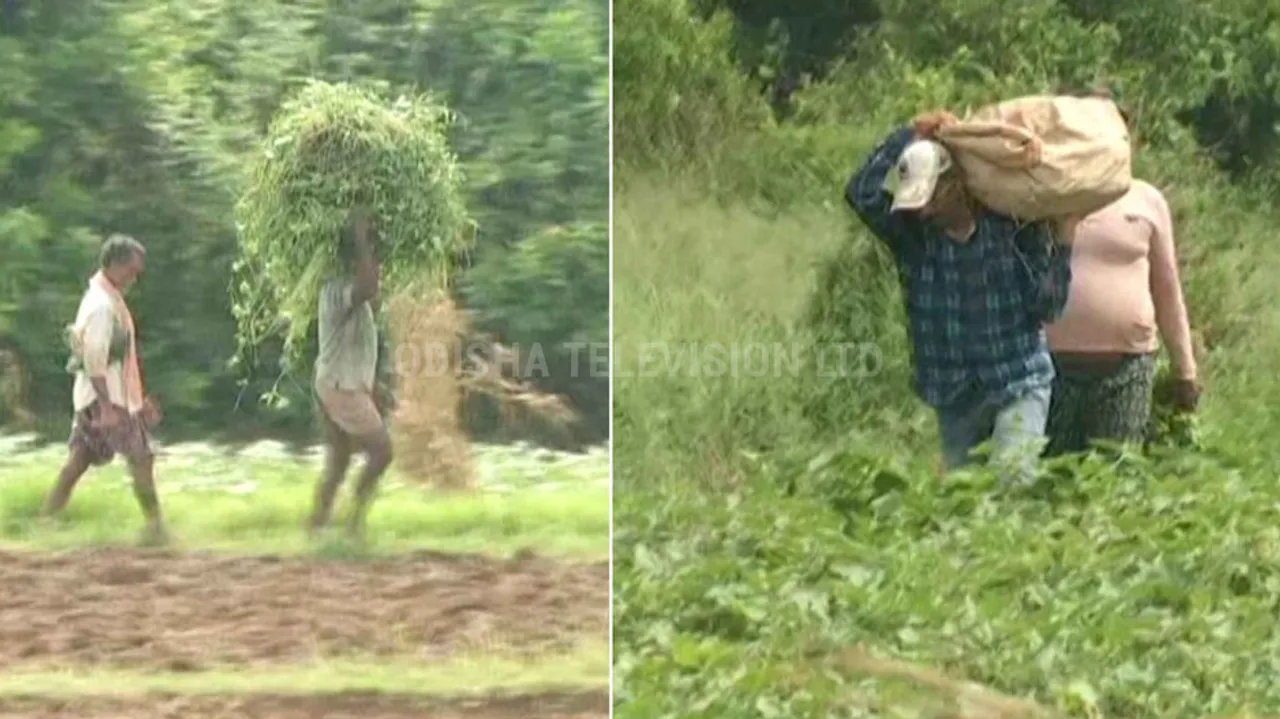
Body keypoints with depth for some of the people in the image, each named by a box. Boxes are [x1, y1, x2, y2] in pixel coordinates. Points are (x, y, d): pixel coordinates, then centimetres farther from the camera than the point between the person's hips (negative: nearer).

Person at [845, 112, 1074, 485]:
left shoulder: (1013, 228, -8)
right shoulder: (912, 233, -2)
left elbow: (1047, 307, -7)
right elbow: (861, 193, -17)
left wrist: (1058, 248, -16)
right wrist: (908, 138, -16)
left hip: (1018, 386, -3)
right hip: (953, 395, 4)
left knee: (1012, 479, -21)